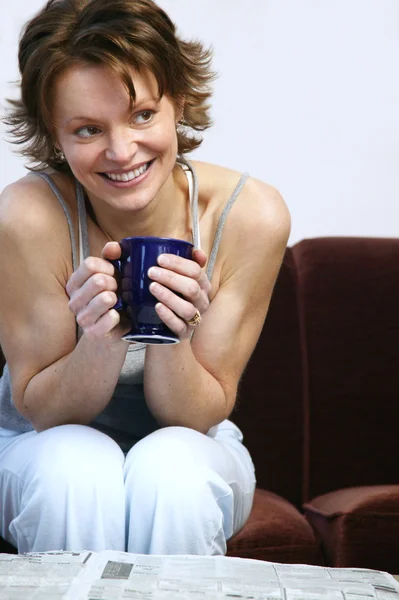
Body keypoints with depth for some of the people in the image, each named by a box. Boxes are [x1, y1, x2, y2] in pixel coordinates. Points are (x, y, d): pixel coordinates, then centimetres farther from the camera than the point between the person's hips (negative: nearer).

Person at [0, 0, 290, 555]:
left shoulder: (251, 217, -21)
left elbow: (201, 417, -13)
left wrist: (170, 336, -34)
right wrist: (101, 342, -35)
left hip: (191, 453, 1)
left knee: (171, 466, -33)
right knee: (75, 464, -34)